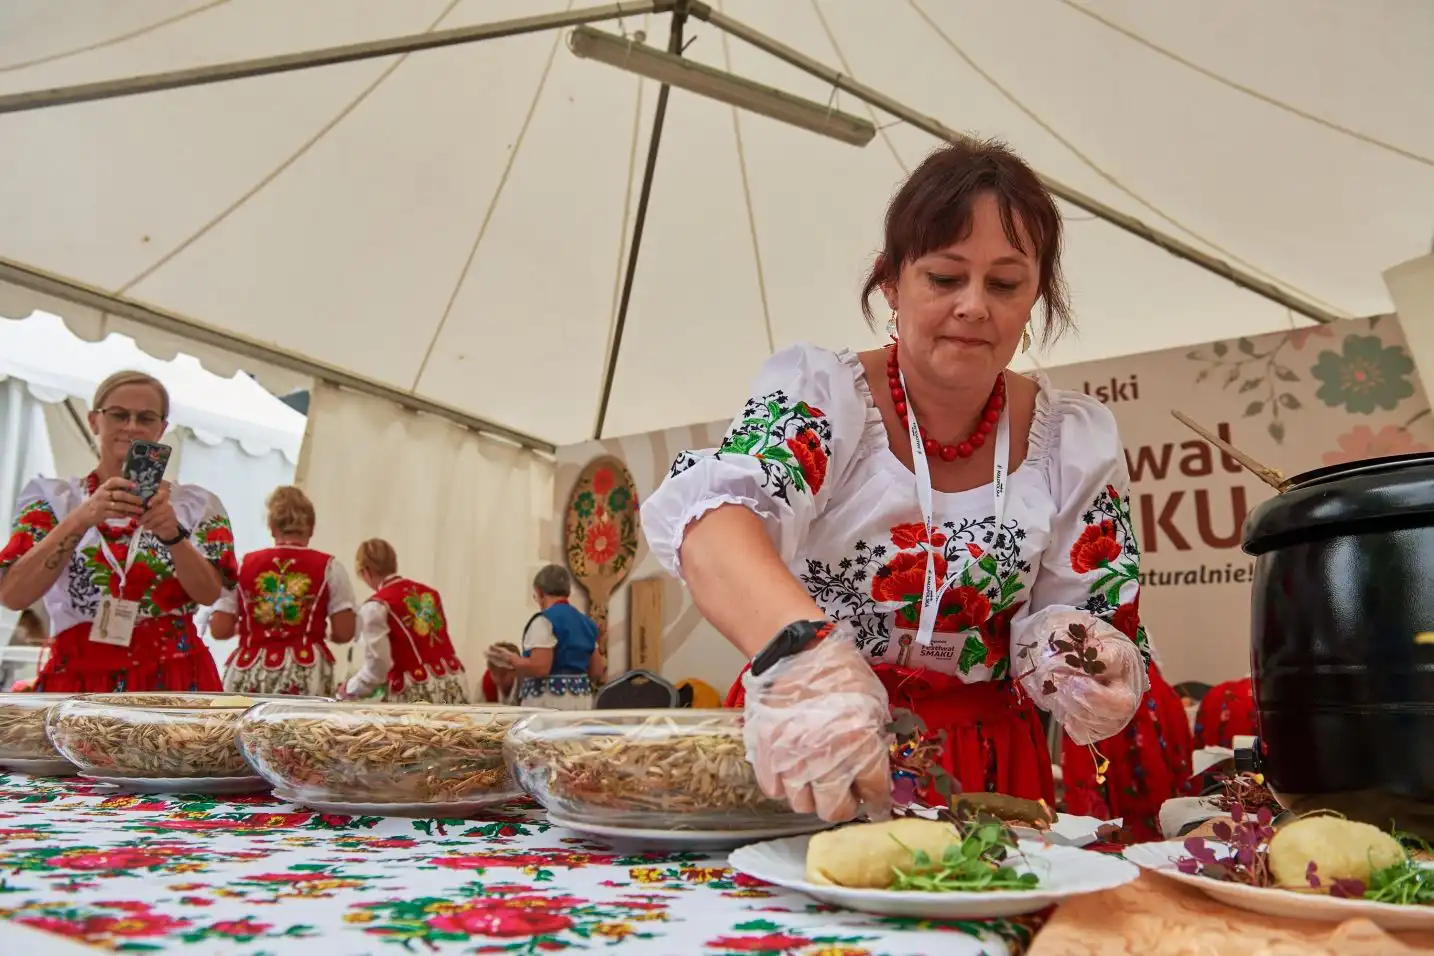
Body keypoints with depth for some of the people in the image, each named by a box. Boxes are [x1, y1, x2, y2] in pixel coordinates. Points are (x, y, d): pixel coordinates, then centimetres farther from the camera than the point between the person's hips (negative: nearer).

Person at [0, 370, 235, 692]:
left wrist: (173, 534, -24)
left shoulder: (196, 504, 4)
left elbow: (209, 593, -8)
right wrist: (81, 519, -20)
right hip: (79, 681, 0)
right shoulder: (51, 497, 5)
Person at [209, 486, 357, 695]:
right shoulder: (329, 567, 2)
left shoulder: (243, 565, 7)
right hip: (306, 673, -2)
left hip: (249, 673, 2)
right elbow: (344, 633, -2)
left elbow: (219, 630, 4)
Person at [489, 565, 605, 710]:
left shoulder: (545, 620, -11)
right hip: (582, 700, 8)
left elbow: (539, 669, -19)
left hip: (550, 701, -8)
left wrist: (510, 659, -5)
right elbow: (596, 672, 13)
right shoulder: (585, 622, 12)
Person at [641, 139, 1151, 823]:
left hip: (988, 776, 3)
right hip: (794, 768, -3)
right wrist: (801, 653, -44)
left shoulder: (1076, 441, 2)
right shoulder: (819, 391, -7)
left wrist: (1091, 673, -20)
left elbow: (1097, 625, 4)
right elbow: (709, 516, -26)